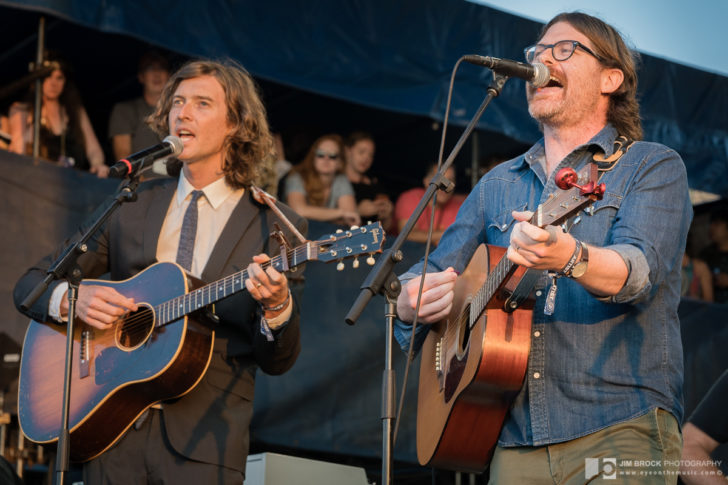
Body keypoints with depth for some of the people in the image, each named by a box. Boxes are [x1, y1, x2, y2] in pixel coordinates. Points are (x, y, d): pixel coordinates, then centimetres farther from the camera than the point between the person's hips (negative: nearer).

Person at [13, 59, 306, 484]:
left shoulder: (277, 226, 2)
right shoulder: (131, 205, 10)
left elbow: (278, 362, 1)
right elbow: (31, 284, 11)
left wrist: (277, 307, -20)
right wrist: (70, 299, -10)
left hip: (204, 444, -2)